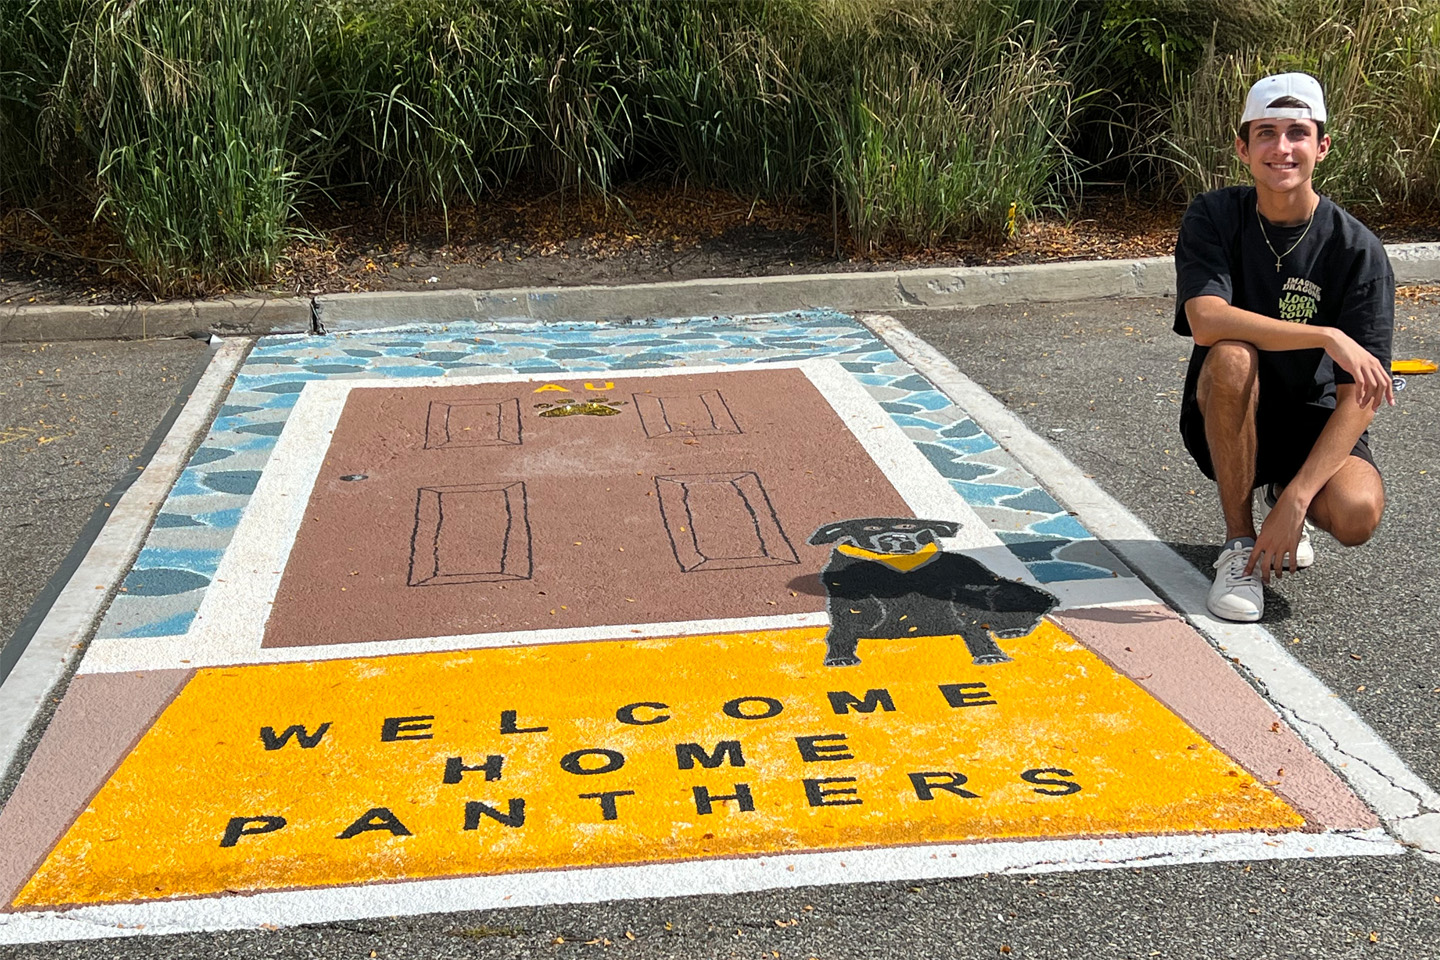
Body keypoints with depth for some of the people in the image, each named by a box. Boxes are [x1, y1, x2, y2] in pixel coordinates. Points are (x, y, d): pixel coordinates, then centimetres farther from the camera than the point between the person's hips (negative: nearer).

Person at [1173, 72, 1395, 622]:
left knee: (1357, 514, -30)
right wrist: (1327, 338, -36)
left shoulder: (1358, 250, -13)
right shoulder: (1214, 218, -11)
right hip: (1228, 423, 0)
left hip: (1313, 423, 0)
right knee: (1232, 356, -34)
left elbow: (1357, 397, -17)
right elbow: (1206, 320, -29)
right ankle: (1239, 542, -16)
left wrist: (1295, 500, -28)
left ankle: (1282, 493, 10)